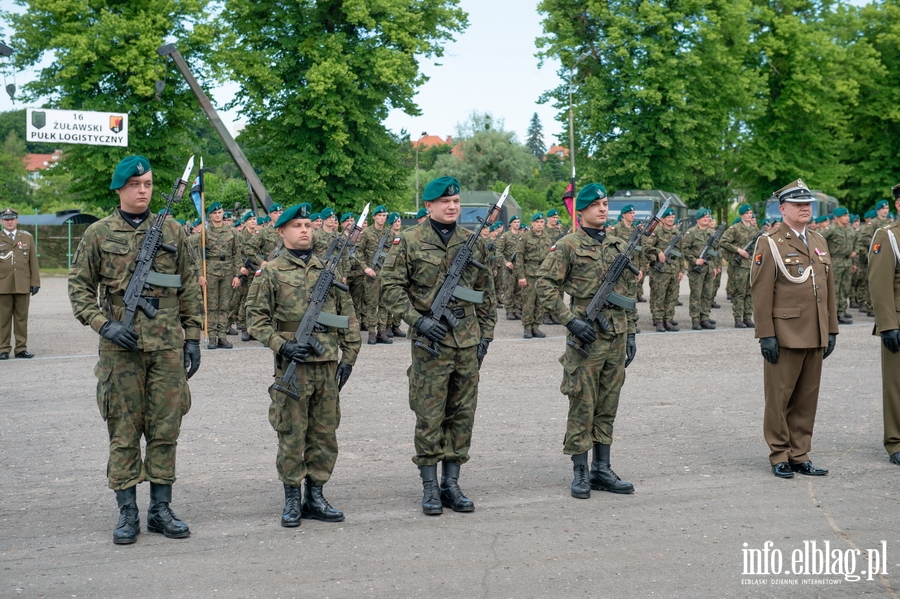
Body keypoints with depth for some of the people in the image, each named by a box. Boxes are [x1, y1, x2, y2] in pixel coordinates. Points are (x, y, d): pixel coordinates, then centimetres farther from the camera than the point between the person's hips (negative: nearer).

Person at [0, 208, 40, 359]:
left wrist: (35, 282, 4)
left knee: (22, 318, 3)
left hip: (23, 285, 1)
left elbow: (33, 262, 10)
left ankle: (21, 348, 8)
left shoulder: (27, 237, 11)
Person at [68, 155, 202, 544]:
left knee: (165, 430, 6)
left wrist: (193, 337, 6)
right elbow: (78, 288, 3)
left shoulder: (172, 231, 8)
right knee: (123, 432, 3)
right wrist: (104, 324, -11)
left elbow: (188, 289, 11)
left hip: (167, 347, 2)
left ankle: (161, 510, 15)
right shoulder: (99, 234, 2)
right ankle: (127, 513, 11)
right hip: (121, 348, -2)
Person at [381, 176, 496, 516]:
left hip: (468, 338, 4)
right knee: (429, 415, -1)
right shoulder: (410, 241, -2)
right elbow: (392, 287, -4)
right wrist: (418, 320, -15)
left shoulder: (473, 242, 9)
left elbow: (486, 292, 15)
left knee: (462, 414, 7)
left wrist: (485, 334, 9)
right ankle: (430, 487, 8)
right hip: (430, 339, -4)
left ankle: (451, 484, 16)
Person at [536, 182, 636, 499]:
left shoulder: (620, 245, 13)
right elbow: (545, 286, -8)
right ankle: (580, 473, 6)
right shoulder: (568, 246, -5)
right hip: (586, 336, -6)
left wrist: (630, 333, 13)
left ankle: (602, 470, 17)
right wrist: (571, 320, -16)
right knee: (582, 407, -1)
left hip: (617, 337, 6)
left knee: (607, 406, 10)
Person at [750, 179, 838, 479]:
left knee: (807, 398, 9)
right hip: (785, 336, -6)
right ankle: (780, 457, 10)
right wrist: (766, 335, -14)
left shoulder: (819, 242, 15)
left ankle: (800, 455, 17)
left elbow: (829, 288, 18)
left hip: (815, 338, 6)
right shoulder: (770, 243, -5)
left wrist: (831, 329, 13)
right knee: (780, 397, 1)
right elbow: (761, 293, -10)